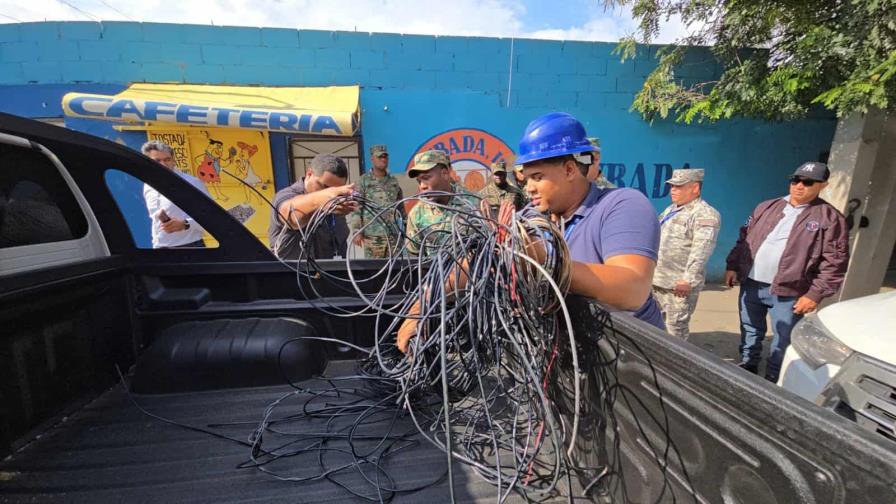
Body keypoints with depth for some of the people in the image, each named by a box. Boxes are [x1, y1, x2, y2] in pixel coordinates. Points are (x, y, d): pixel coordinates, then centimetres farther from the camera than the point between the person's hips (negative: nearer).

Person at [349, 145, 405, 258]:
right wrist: (357, 231, -10)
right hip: (373, 235, -4)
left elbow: (401, 206, 18)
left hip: (394, 234, 4)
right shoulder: (364, 180, 2)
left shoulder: (393, 181, 14)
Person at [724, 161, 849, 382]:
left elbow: (835, 262, -7)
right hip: (750, 284, 4)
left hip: (787, 292, -3)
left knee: (783, 342, 7)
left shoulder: (830, 218, -3)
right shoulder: (766, 207, 8)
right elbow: (744, 239, 12)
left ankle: (772, 382, 23)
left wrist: (815, 294, -13)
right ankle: (747, 368, 35)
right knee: (750, 332, 18)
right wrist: (733, 266, 3)